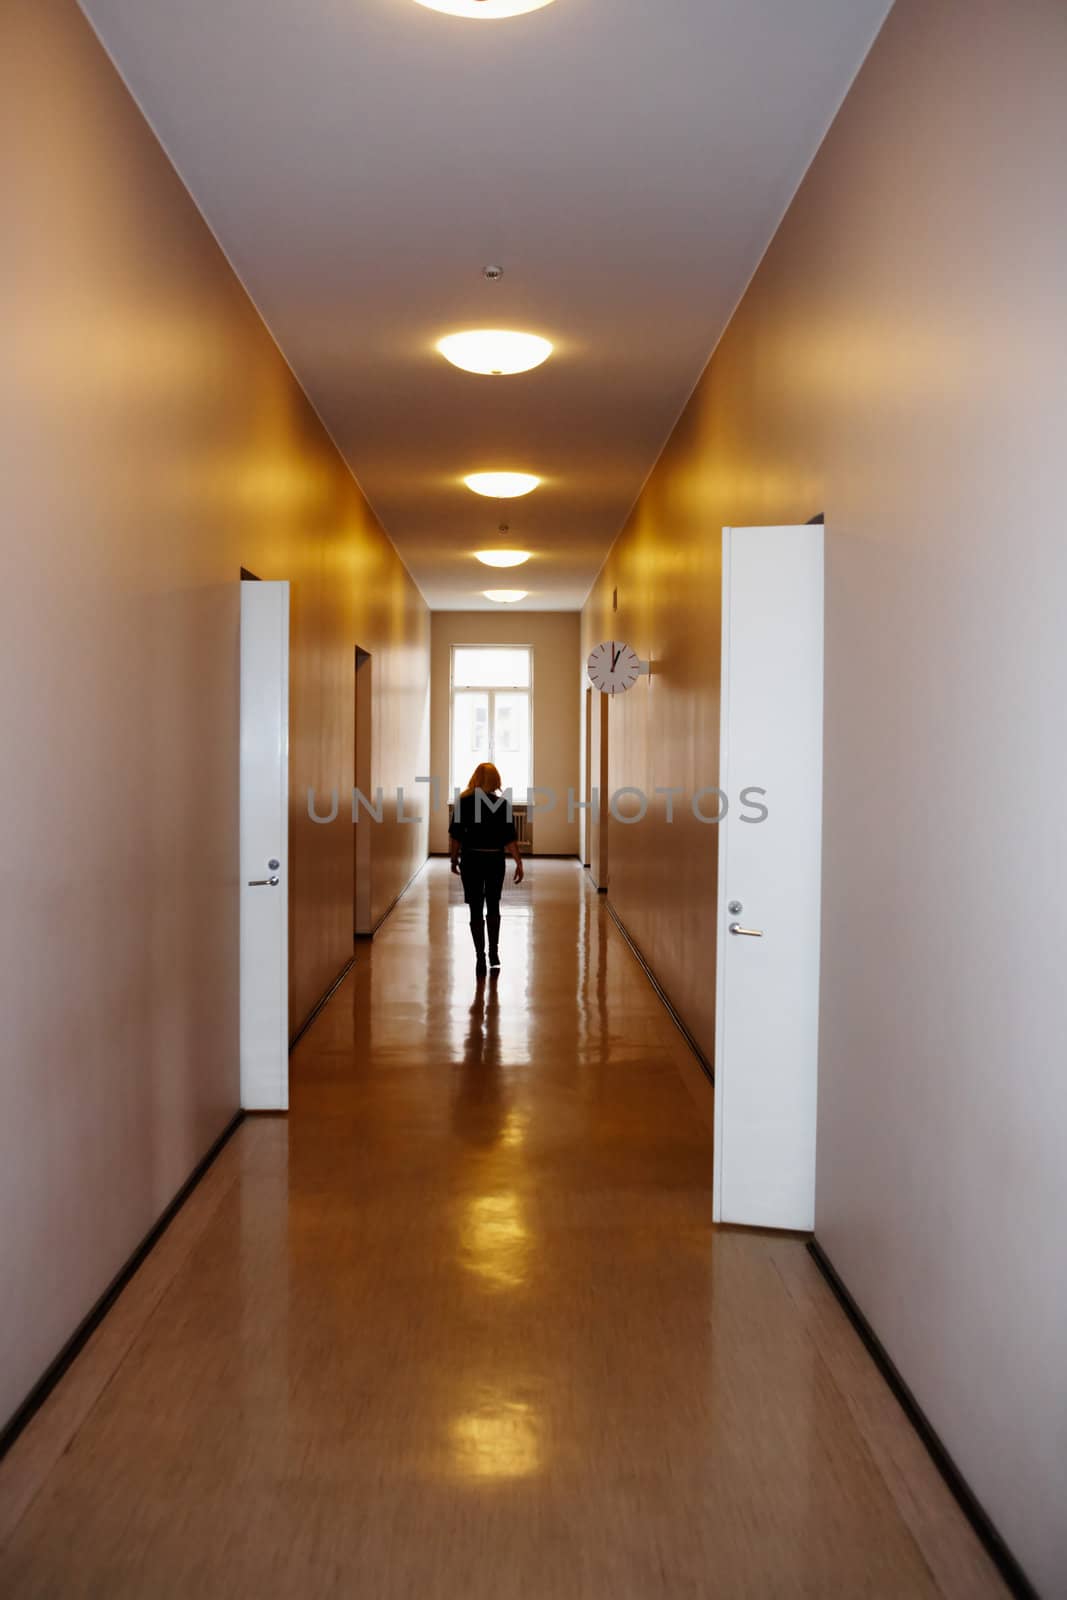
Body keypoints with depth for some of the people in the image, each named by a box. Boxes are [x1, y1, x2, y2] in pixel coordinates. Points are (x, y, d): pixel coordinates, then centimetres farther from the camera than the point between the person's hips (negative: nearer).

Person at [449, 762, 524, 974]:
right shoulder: (502, 803, -5)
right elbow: (509, 837, -7)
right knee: (493, 907, 18)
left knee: (475, 910, 4)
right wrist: (518, 863, -3)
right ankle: (494, 953, 21)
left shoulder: (463, 801, -3)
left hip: (471, 859, 0)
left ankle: (481, 958, 3)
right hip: (495, 859, 1)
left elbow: (455, 834, -2)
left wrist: (454, 858, 9)